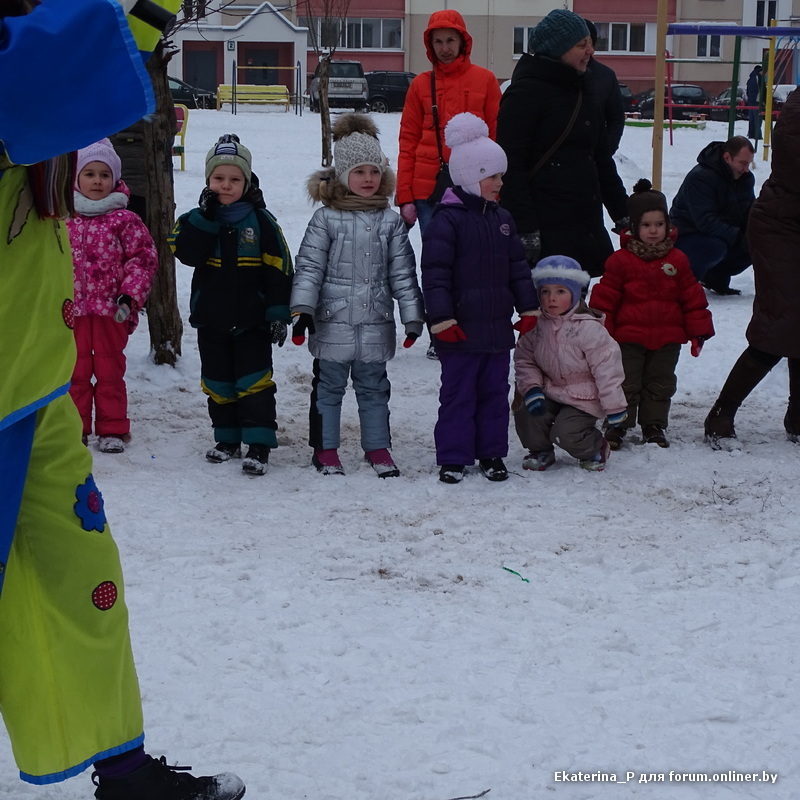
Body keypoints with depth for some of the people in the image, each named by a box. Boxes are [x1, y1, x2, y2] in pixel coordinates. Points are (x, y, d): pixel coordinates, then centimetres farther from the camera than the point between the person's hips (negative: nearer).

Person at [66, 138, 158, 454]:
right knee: (75, 370, 7)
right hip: (72, 308, 2)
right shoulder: (64, 220, 3)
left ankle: (112, 430, 16)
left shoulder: (125, 221, -2)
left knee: (109, 370, 7)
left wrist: (129, 295, -14)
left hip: (111, 310, -2)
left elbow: (143, 259, -4)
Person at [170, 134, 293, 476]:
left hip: (252, 320, -3)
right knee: (218, 383, 12)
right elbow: (187, 253, -16)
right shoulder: (197, 218, 1)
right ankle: (227, 439, 25)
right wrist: (206, 217, -21)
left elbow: (279, 270, -4)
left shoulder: (261, 221, -5)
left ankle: (259, 444, -1)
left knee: (254, 382, -5)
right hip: (211, 319, 3)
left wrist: (279, 313, -9)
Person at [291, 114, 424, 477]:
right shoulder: (326, 218, -3)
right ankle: (325, 451, 17)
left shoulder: (390, 221, 6)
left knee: (373, 388, 12)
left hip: (375, 323, 2)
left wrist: (413, 316, 4)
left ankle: (378, 448, 22)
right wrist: (302, 309, -13)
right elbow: (309, 266, -4)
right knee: (328, 387, 7)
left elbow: (402, 271, 7)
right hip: (334, 322, -2)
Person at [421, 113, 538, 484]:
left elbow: (517, 266, 17)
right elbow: (435, 272, -14)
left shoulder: (502, 219, 11)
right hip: (461, 328, -6)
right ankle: (452, 457, 8)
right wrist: (442, 318, -18)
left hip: (497, 326, 7)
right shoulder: (447, 220, -11)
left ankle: (492, 453, 21)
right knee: (458, 393, 1)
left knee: (495, 391, 12)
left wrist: (528, 307, 11)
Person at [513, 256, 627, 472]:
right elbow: (524, 359, 3)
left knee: (565, 433, -24)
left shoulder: (588, 328, -19)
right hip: (551, 393, 5)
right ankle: (540, 451, 10)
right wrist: (531, 389, -14)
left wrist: (614, 407, -16)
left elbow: (606, 367, -17)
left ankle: (596, 448, 10)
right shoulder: (536, 326, -2)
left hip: (584, 399, -5)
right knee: (525, 413, -19)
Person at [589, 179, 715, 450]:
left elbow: (692, 297, 9)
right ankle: (617, 426, 10)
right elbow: (604, 298, -3)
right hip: (629, 338, -3)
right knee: (626, 384, 1)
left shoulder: (676, 261, 3)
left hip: (667, 339, 3)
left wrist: (699, 330, 7)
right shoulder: (620, 261, -6)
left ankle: (654, 426, 23)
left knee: (660, 384, 11)